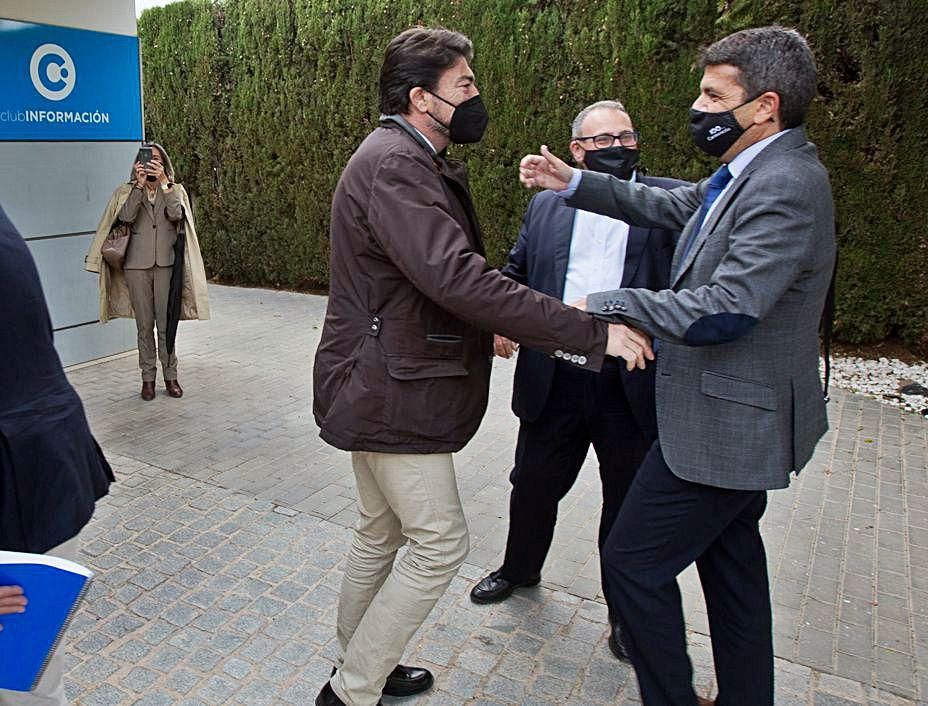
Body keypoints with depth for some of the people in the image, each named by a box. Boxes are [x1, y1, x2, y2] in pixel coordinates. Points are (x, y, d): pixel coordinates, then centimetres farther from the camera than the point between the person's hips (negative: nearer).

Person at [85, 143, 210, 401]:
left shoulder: (175, 190, 9)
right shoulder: (127, 192, 9)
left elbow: (176, 214, -12)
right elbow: (126, 216, -11)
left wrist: (163, 182, -18)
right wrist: (140, 184, -16)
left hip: (167, 264, -1)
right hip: (137, 265, 1)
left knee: (166, 324, 1)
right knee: (144, 326, 5)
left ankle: (170, 376, 12)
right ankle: (148, 378, 14)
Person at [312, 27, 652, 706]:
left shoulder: (409, 160, 15)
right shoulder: (394, 164, -20)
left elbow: (448, 274, 19)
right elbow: (457, 278, -32)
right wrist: (592, 334, -29)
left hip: (378, 387, 11)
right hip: (390, 393, -11)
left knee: (380, 535, 20)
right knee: (439, 543, 0)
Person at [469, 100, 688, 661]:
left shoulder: (670, 201, 1)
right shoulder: (546, 205, 10)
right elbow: (516, 272, 15)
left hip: (634, 382, -2)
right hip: (554, 379, 3)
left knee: (629, 502, 13)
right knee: (534, 485, 18)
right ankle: (520, 568, 47)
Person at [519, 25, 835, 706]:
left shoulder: (786, 187, -24)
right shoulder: (750, 172, 7)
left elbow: (723, 311, -32)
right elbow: (671, 205, 18)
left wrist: (604, 303, -24)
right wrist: (573, 182, 10)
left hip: (728, 420, -10)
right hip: (740, 417, 10)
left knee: (634, 561, 0)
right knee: (730, 555, 23)